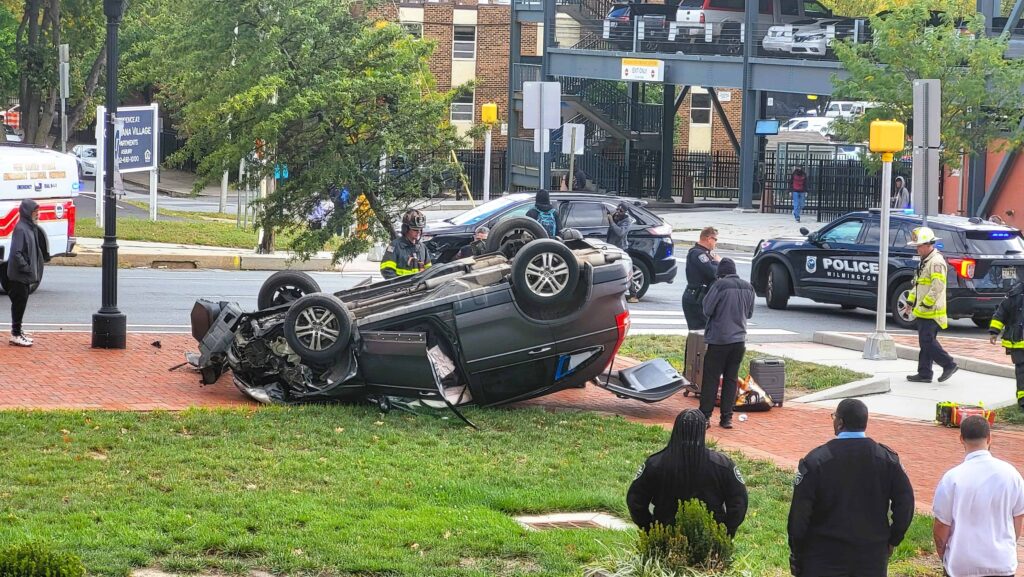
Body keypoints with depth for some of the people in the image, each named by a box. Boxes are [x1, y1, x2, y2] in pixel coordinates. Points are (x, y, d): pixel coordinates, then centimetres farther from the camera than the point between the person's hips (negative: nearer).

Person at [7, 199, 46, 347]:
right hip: (19, 276, -9)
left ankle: (17, 332, 22)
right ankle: (15, 335, 1)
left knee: (21, 304, 14)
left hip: (26, 276, 9)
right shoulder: (20, 229, -18)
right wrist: (26, 268, -20)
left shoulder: (31, 228, 11)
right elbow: (16, 253, -23)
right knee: (19, 304, -4)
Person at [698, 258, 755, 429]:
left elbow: (707, 310, -9)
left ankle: (705, 415, 2)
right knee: (731, 379, 10)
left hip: (719, 339, -5)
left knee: (711, 378, 2)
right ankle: (727, 417, 9)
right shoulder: (748, 288, 4)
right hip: (739, 339, 5)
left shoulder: (720, 285, -14)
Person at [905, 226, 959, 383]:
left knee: (928, 341, -10)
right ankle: (924, 373, 13)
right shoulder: (925, 261, 17)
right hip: (923, 311, 10)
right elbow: (917, 283, 26)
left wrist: (925, 304, -21)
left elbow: (938, 286, -23)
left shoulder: (936, 262, -16)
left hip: (931, 311, -10)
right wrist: (910, 301, 20)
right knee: (925, 342, 10)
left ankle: (949, 365, -2)